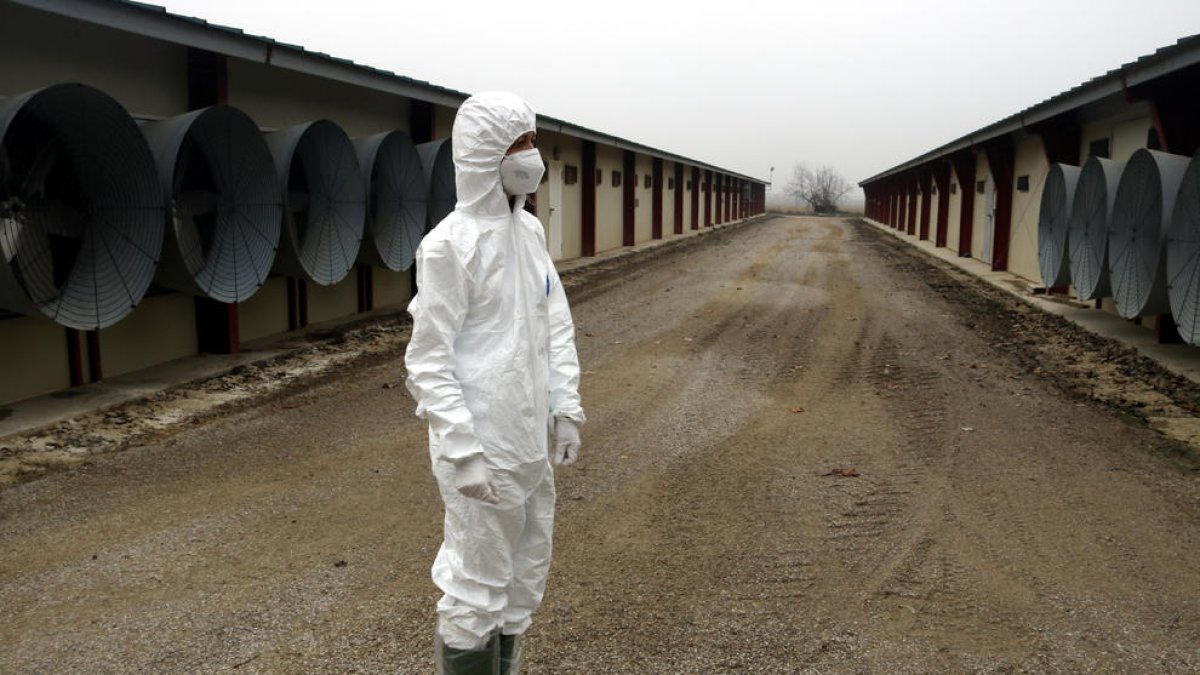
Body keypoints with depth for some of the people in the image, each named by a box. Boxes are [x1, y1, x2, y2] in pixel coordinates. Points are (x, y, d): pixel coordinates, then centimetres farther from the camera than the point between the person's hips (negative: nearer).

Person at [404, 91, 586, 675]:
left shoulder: (529, 231, 7)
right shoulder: (450, 243, -15)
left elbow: (557, 324, 13)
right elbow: (429, 360, -15)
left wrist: (567, 408, 8)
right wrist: (463, 451, -18)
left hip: (531, 440, 8)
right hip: (483, 443, -8)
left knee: (526, 571, 18)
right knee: (477, 583, 4)